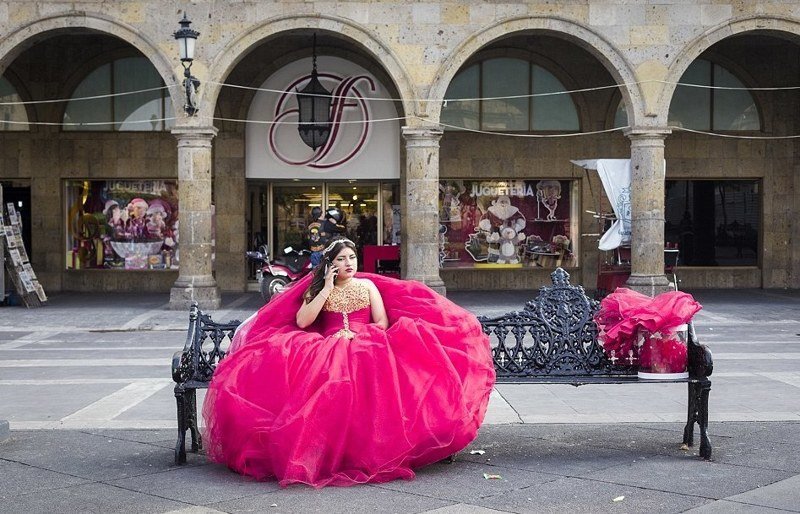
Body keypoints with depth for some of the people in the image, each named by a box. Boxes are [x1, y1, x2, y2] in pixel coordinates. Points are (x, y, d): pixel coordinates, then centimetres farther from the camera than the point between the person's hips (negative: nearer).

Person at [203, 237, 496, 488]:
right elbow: (301, 321, 1)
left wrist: (355, 334, -6)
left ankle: (365, 451, -33)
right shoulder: (317, 289, 19)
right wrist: (327, 288, 4)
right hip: (325, 350, 0)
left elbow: (383, 324, 11)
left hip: (366, 347, 0)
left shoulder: (368, 285, 20)